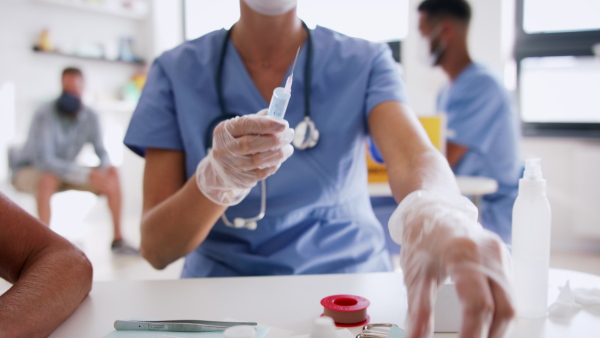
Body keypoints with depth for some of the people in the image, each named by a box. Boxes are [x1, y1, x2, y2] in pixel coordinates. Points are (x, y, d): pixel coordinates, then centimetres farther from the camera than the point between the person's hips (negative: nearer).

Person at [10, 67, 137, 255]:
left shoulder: (90, 116, -12)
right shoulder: (45, 115, -29)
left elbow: (101, 152, -4)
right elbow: (44, 160, -38)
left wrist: (105, 170, -27)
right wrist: (88, 175, -42)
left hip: (63, 171, 6)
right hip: (28, 171, -5)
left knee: (112, 174, -11)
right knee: (49, 178, -40)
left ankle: (117, 238, -7)